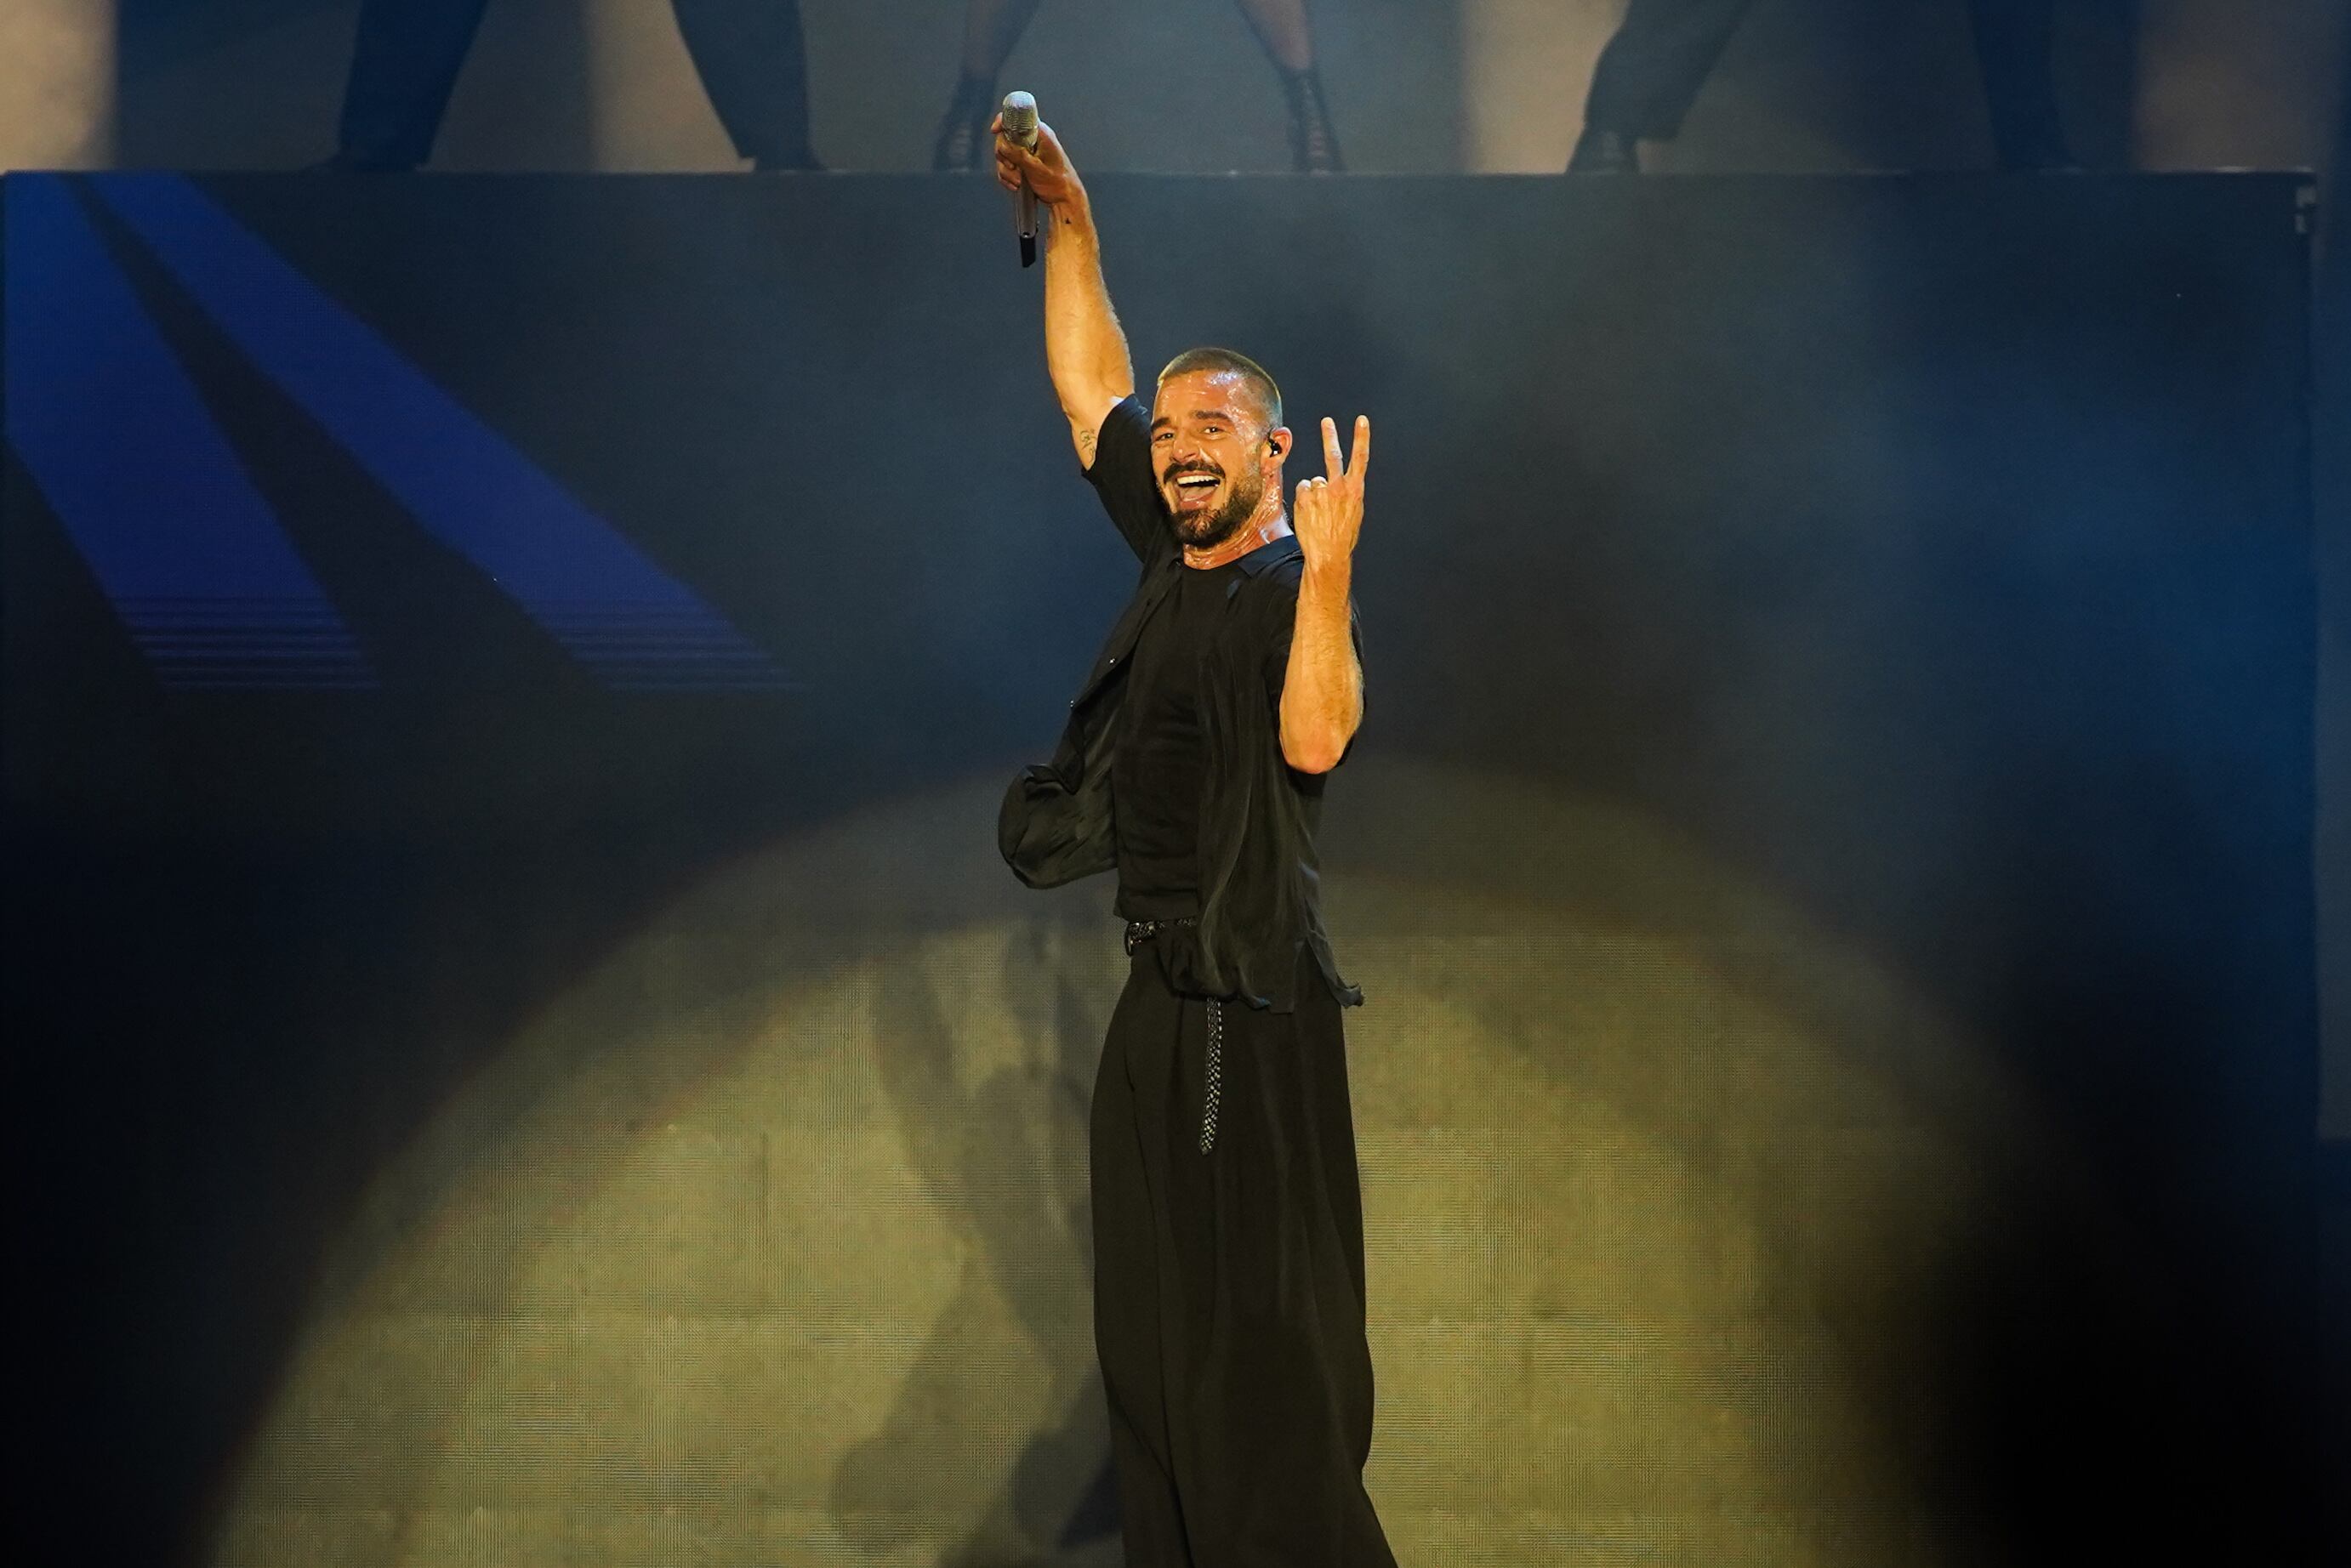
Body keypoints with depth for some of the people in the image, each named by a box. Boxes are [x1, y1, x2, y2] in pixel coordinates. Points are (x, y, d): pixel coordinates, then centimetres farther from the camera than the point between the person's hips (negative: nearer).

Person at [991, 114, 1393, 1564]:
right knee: (1152, 1338, 12)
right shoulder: (1174, 557, 11)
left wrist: (1330, 570, -40)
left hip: (1250, 1000, -9)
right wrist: (1072, 223, 17)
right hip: (1159, 993, 9)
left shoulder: (1292, 590, -12)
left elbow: (1315, 739, -32)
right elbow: (1088, 386, 21)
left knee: (1266, 1343, -10)